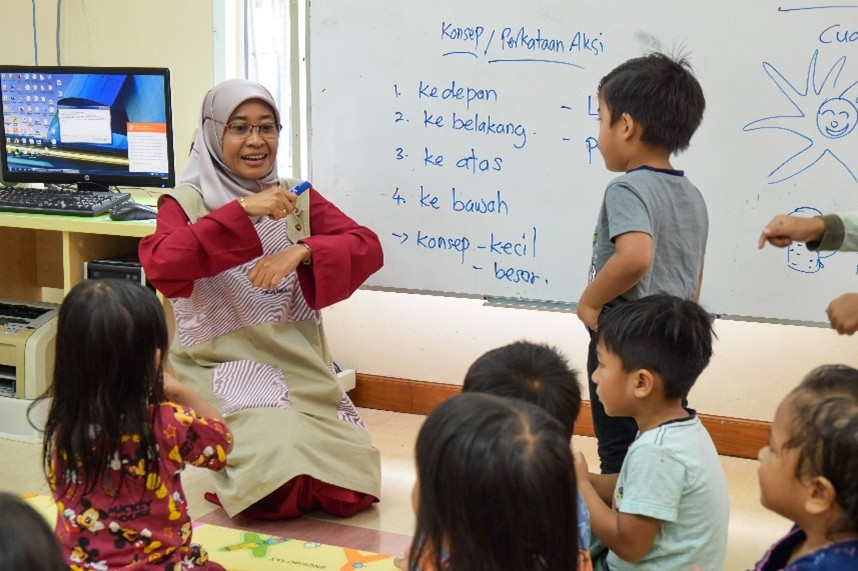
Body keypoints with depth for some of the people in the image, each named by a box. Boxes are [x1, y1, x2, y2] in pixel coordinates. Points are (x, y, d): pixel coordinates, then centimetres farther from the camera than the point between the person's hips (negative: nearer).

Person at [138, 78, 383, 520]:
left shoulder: (297, 198, 10)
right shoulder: (185, 202, -1)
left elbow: (368, 249, -4)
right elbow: (160, 265, -22)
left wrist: (301, 251, -23)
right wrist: (242, 211, -28)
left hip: (300, 367, 3)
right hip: (222, 367, -3)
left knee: (352, 488, -15)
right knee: (278, 460, -28)